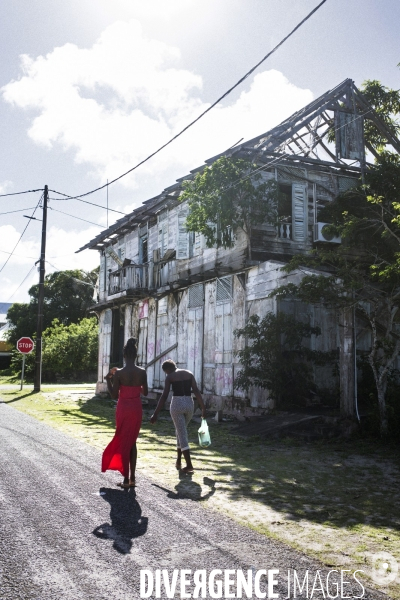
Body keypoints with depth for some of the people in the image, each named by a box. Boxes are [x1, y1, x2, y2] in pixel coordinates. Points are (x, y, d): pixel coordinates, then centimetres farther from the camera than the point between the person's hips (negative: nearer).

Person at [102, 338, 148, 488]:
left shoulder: (119, 373, -13)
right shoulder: (142, 372, -5)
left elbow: (114, 395, -9)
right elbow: (145, 392, 3)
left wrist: (108, 380, 2)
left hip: (123, 408, -3)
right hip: (136, 408, 3)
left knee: (123, 442, 8)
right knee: (132, 442, 15)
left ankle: (126, 479, 10)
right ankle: (132, 478, 17)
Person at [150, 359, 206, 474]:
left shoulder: (170, 377, -2)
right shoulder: (189, 374, 8)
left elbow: (164, 396, -7)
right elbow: (196, 391, 1)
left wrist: (155, 414, -5)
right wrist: (203, 408, 1)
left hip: (177, 404, -4)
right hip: (189, 404, 4)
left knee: (182, 434, 1)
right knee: (181, 431, 23)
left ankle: (189, 465, -4)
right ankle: (178, 461, 28)